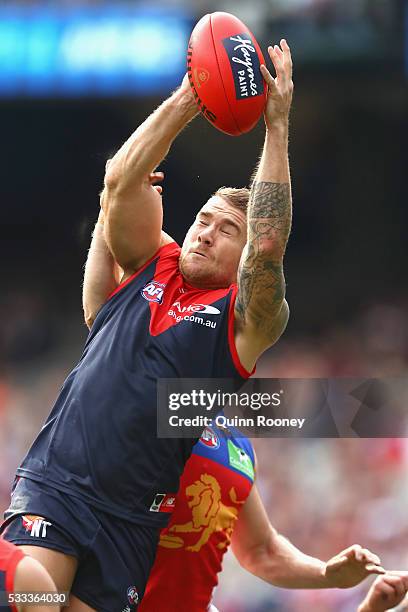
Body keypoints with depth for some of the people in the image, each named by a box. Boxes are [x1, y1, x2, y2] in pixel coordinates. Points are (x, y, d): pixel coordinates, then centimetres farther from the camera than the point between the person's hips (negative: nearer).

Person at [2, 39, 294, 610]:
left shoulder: (245, 319, 4)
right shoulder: (152, 267, 13)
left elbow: (268, 245, -15)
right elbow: (122, 182, 0)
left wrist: (277, 124, -15)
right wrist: (186, 100, -8)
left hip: (134, 515, 0)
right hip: (54, 480, 0)